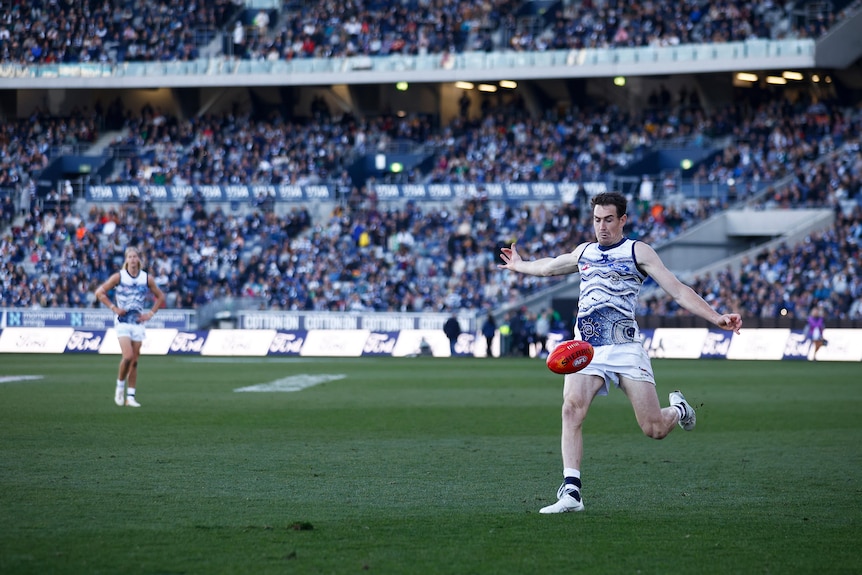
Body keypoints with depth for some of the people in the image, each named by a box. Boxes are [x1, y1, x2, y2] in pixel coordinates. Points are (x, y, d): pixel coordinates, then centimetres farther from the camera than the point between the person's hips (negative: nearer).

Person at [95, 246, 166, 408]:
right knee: (128, 356, -20)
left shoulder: (147, 279, 2)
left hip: (138, 323, 3)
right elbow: (99, 292, 0)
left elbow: (160, 297, 14)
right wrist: (114, 308, -8)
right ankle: (120, 385, 4)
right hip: (122, 321, -3)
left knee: (134, 361, 3)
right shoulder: (119, 277, -5)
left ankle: (130, 397, 8)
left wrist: (150, 313, 3)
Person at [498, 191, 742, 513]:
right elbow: (549, 267, 41)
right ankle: (571, 492, -23)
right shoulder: (584, 252, 19)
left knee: (654, 429, -6)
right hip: (585, 347, 4)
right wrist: (519, 265, 57)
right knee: (572, 408, -22)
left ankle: (679, 410, 33)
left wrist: (716, 318, -14)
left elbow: (677, 290, -2)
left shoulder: (637, 252, 4)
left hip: (625, 347, -4)